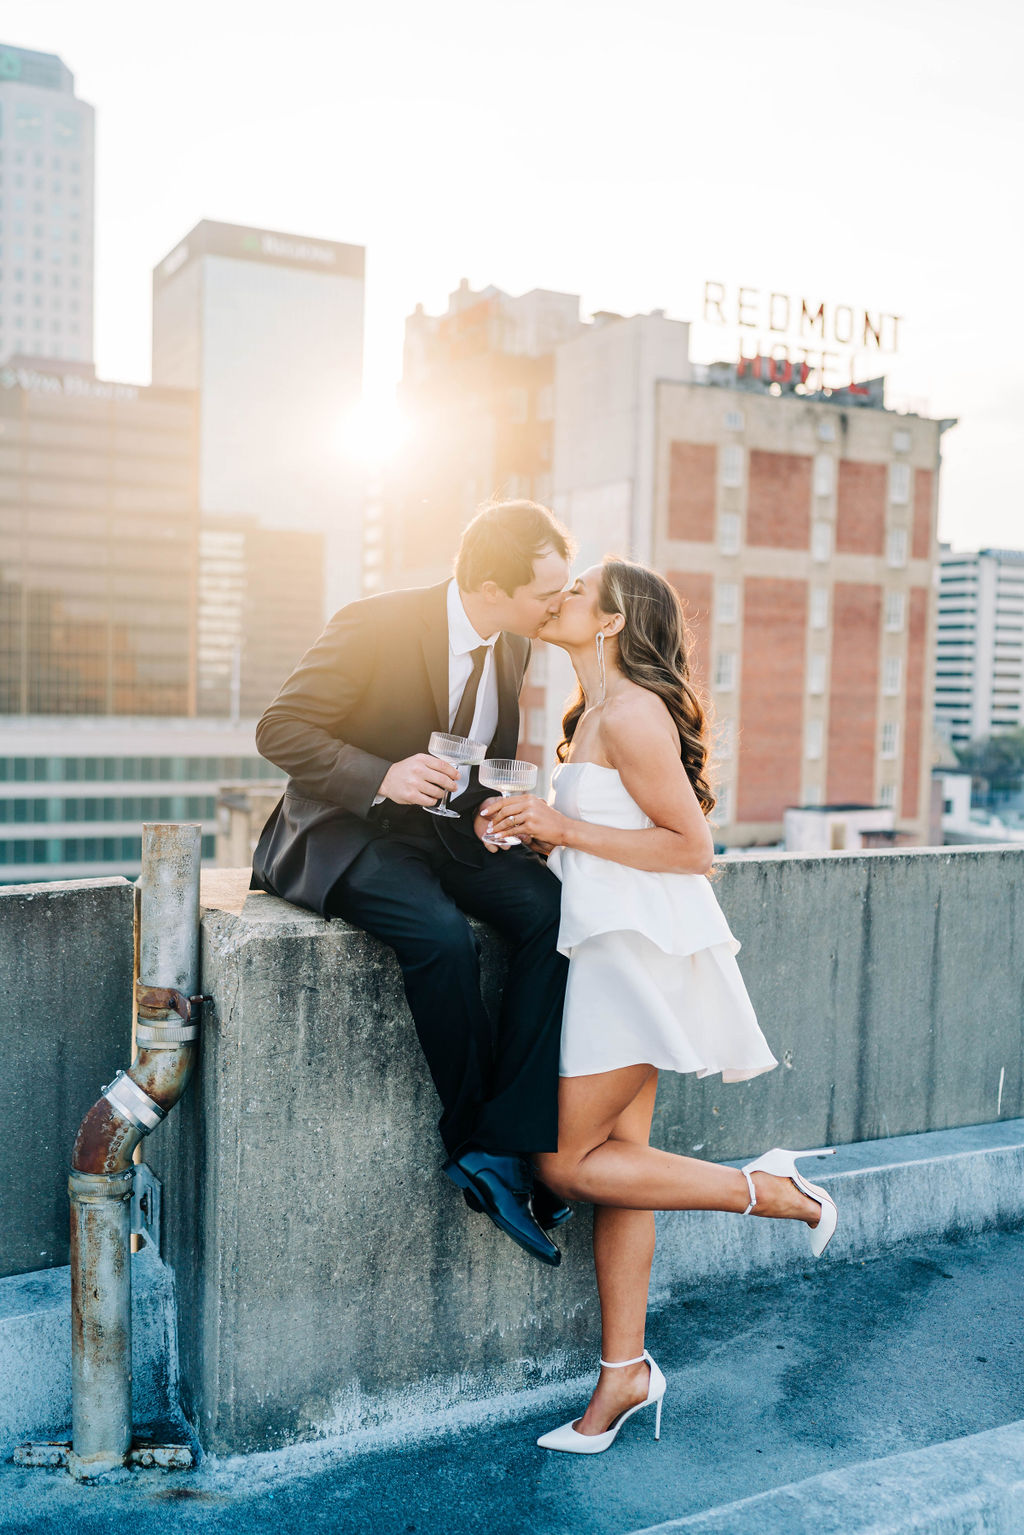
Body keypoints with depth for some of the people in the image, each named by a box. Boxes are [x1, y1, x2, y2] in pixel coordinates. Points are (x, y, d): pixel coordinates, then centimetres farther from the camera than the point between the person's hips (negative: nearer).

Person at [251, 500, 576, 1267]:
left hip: (448, 829, 6)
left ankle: (504, 1148, -19)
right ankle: (473, 1137, -10)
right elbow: (279, 729, -16)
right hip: (348, 830, -6)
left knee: (553, 908, -20)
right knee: (442, 934, -34)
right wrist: (381, 777, -29)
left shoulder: (512, 645, 3)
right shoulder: (376, 625, -17)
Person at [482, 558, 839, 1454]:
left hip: (642, 949, -9)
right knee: (615, 1157, 11)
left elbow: (692, 847, -16)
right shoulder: (598, 712, 16)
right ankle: (625, 1371, 21)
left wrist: (564, 828, -16)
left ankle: (769, 1191, 7)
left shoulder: (630, 712, -14)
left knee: (569, 1163, -4)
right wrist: (537, 833, 5)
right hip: (617, 948, 9)